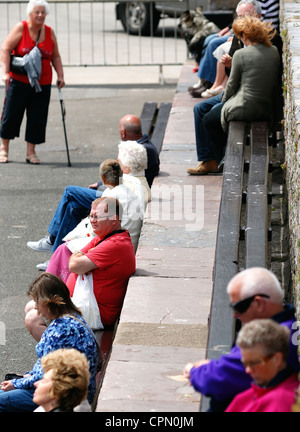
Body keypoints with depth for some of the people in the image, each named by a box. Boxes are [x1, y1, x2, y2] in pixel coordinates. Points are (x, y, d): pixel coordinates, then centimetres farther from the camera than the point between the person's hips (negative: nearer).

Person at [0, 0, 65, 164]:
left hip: (42, 84, 3)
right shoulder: (21, 28, -5)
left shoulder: (49, 32, 7)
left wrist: (60, 75, 3)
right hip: (19, 81, -3)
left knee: (37, 118, 2)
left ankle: (31, 152, 12)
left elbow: (55, 56, 14)